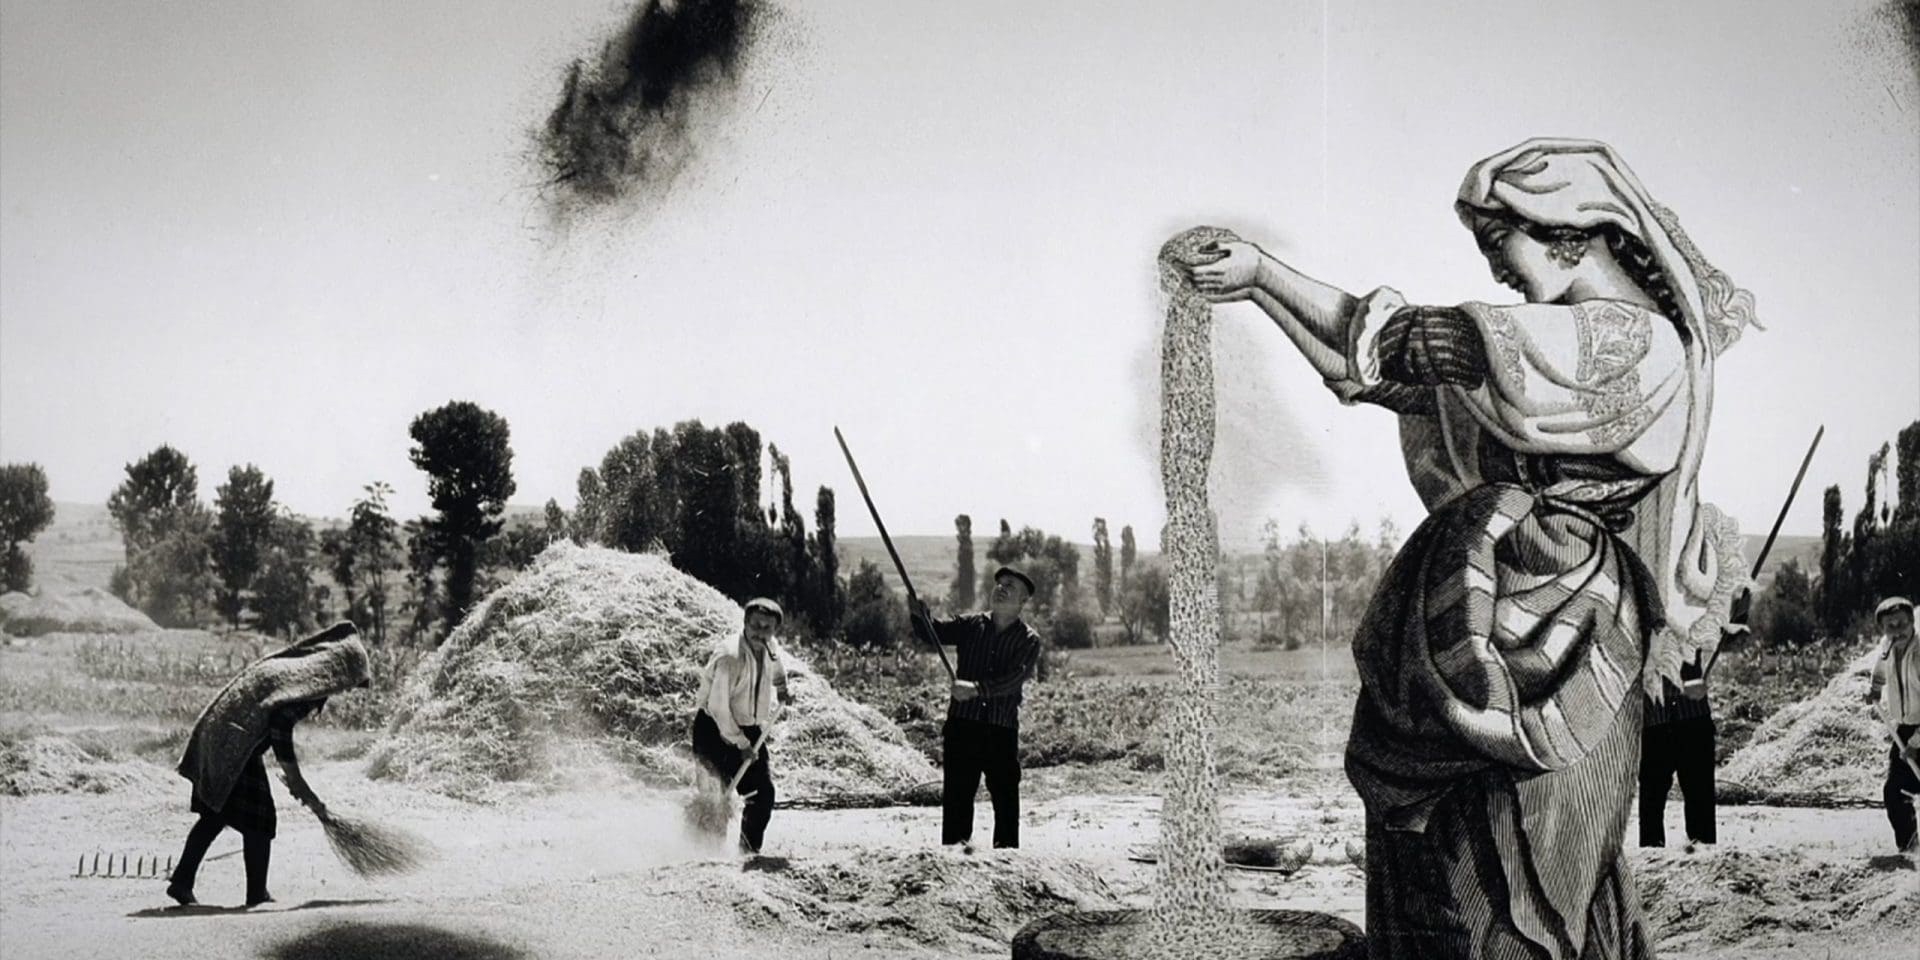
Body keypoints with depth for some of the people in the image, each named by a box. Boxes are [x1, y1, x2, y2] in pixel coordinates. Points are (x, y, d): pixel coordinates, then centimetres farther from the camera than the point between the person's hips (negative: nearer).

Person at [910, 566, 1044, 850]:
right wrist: (920, 616, -23)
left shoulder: (1028, 640, -1)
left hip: (1002, 730, -1)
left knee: (1006, 798, 5)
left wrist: (976, 688, -30)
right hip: (962, 724, 1)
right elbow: (933, 633, 0)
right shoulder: (970, 625, 9)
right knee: (956, 795, 1)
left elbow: (1014, 678, -16)